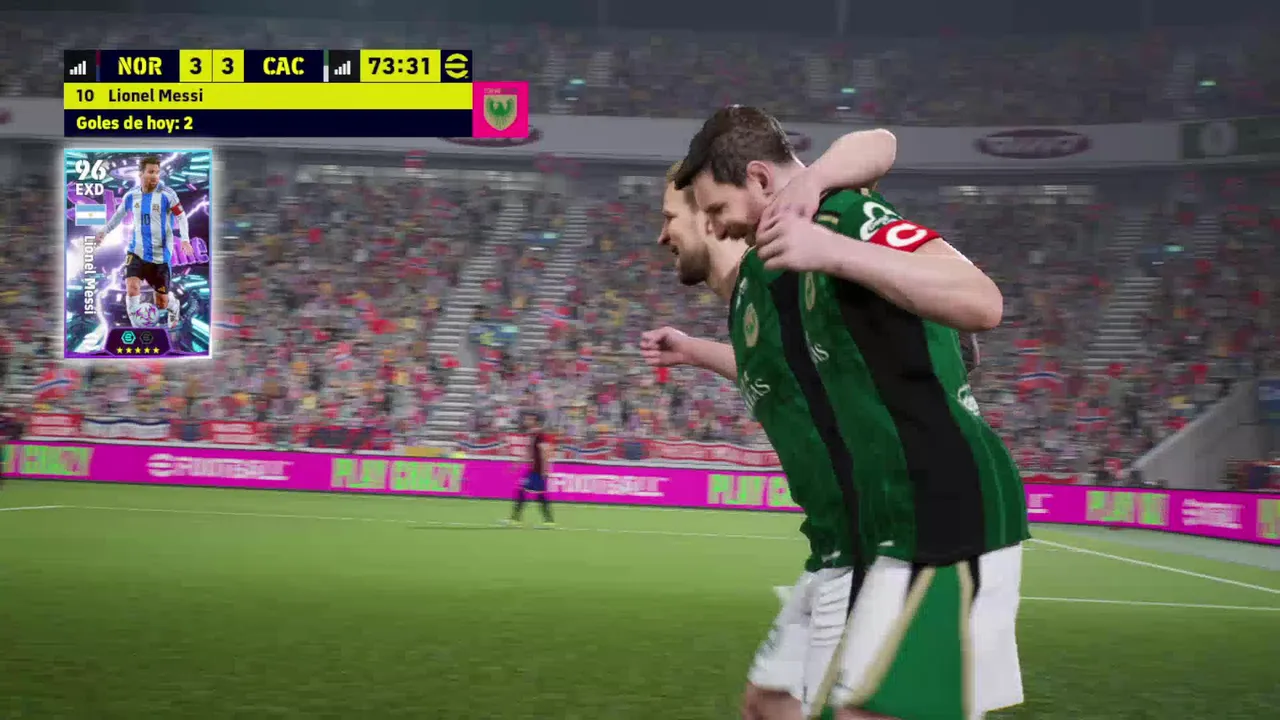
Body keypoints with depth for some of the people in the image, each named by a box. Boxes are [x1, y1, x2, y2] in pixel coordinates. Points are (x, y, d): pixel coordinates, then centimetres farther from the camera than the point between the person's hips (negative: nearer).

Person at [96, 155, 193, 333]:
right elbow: (119, 214, 19)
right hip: (137, 252, 2)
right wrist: (105, 230, 23)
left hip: (160, 255, -2)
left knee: (161, 303, 6)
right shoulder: (131, 196, 0)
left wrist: (185, 239, -19)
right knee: (132, 287, -22)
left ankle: (175, 307, 45)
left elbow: (181, 216, -6)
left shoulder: (167, 194, -12)